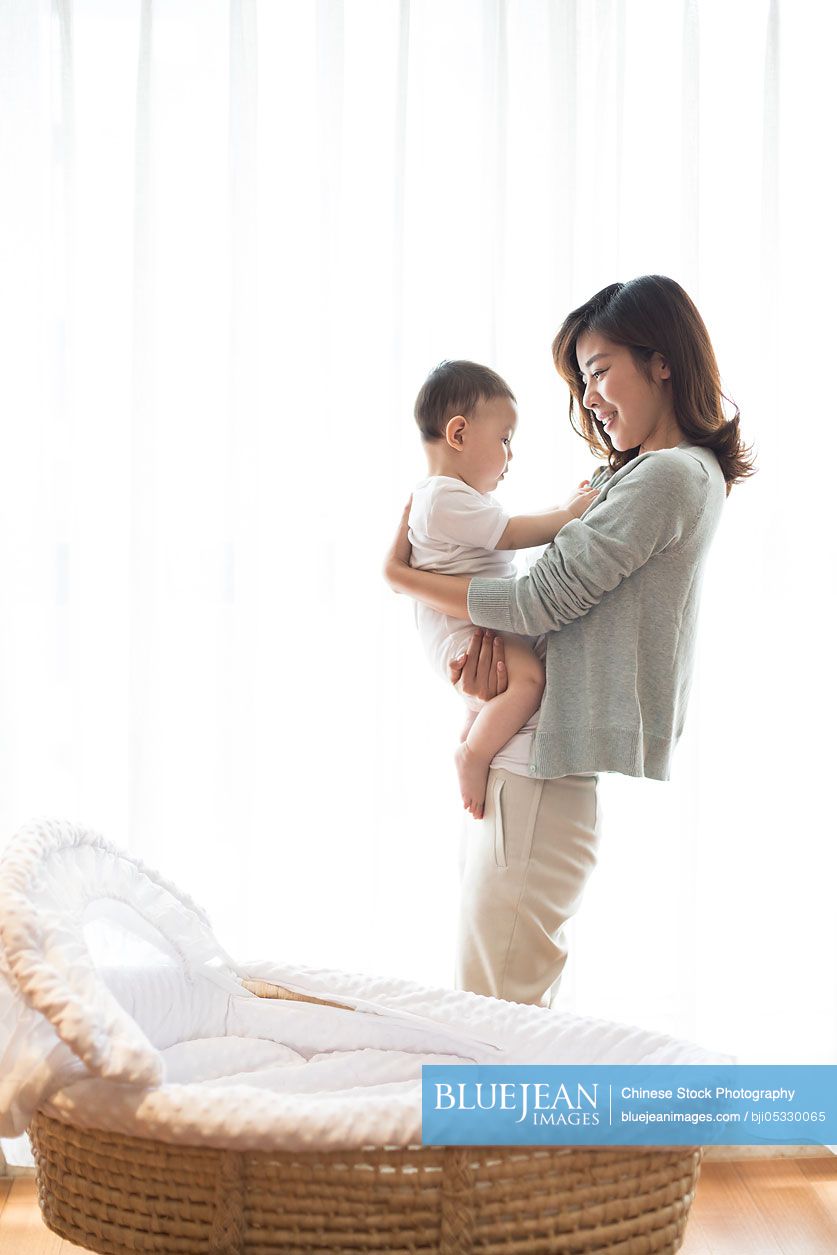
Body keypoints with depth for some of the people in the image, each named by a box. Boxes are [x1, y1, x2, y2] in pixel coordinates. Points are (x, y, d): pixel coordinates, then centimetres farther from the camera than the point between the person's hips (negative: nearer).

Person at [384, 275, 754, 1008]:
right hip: (562, 755, 10)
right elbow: (566, 592, 13)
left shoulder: (668, 477, -14)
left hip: (551, 759, -10)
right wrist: (496, 636, -8)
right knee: (522, 1000, 16)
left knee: (493, 997, -6)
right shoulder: (692, 473, 18)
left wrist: (401, 576, -4)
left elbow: (546, 599, -16)